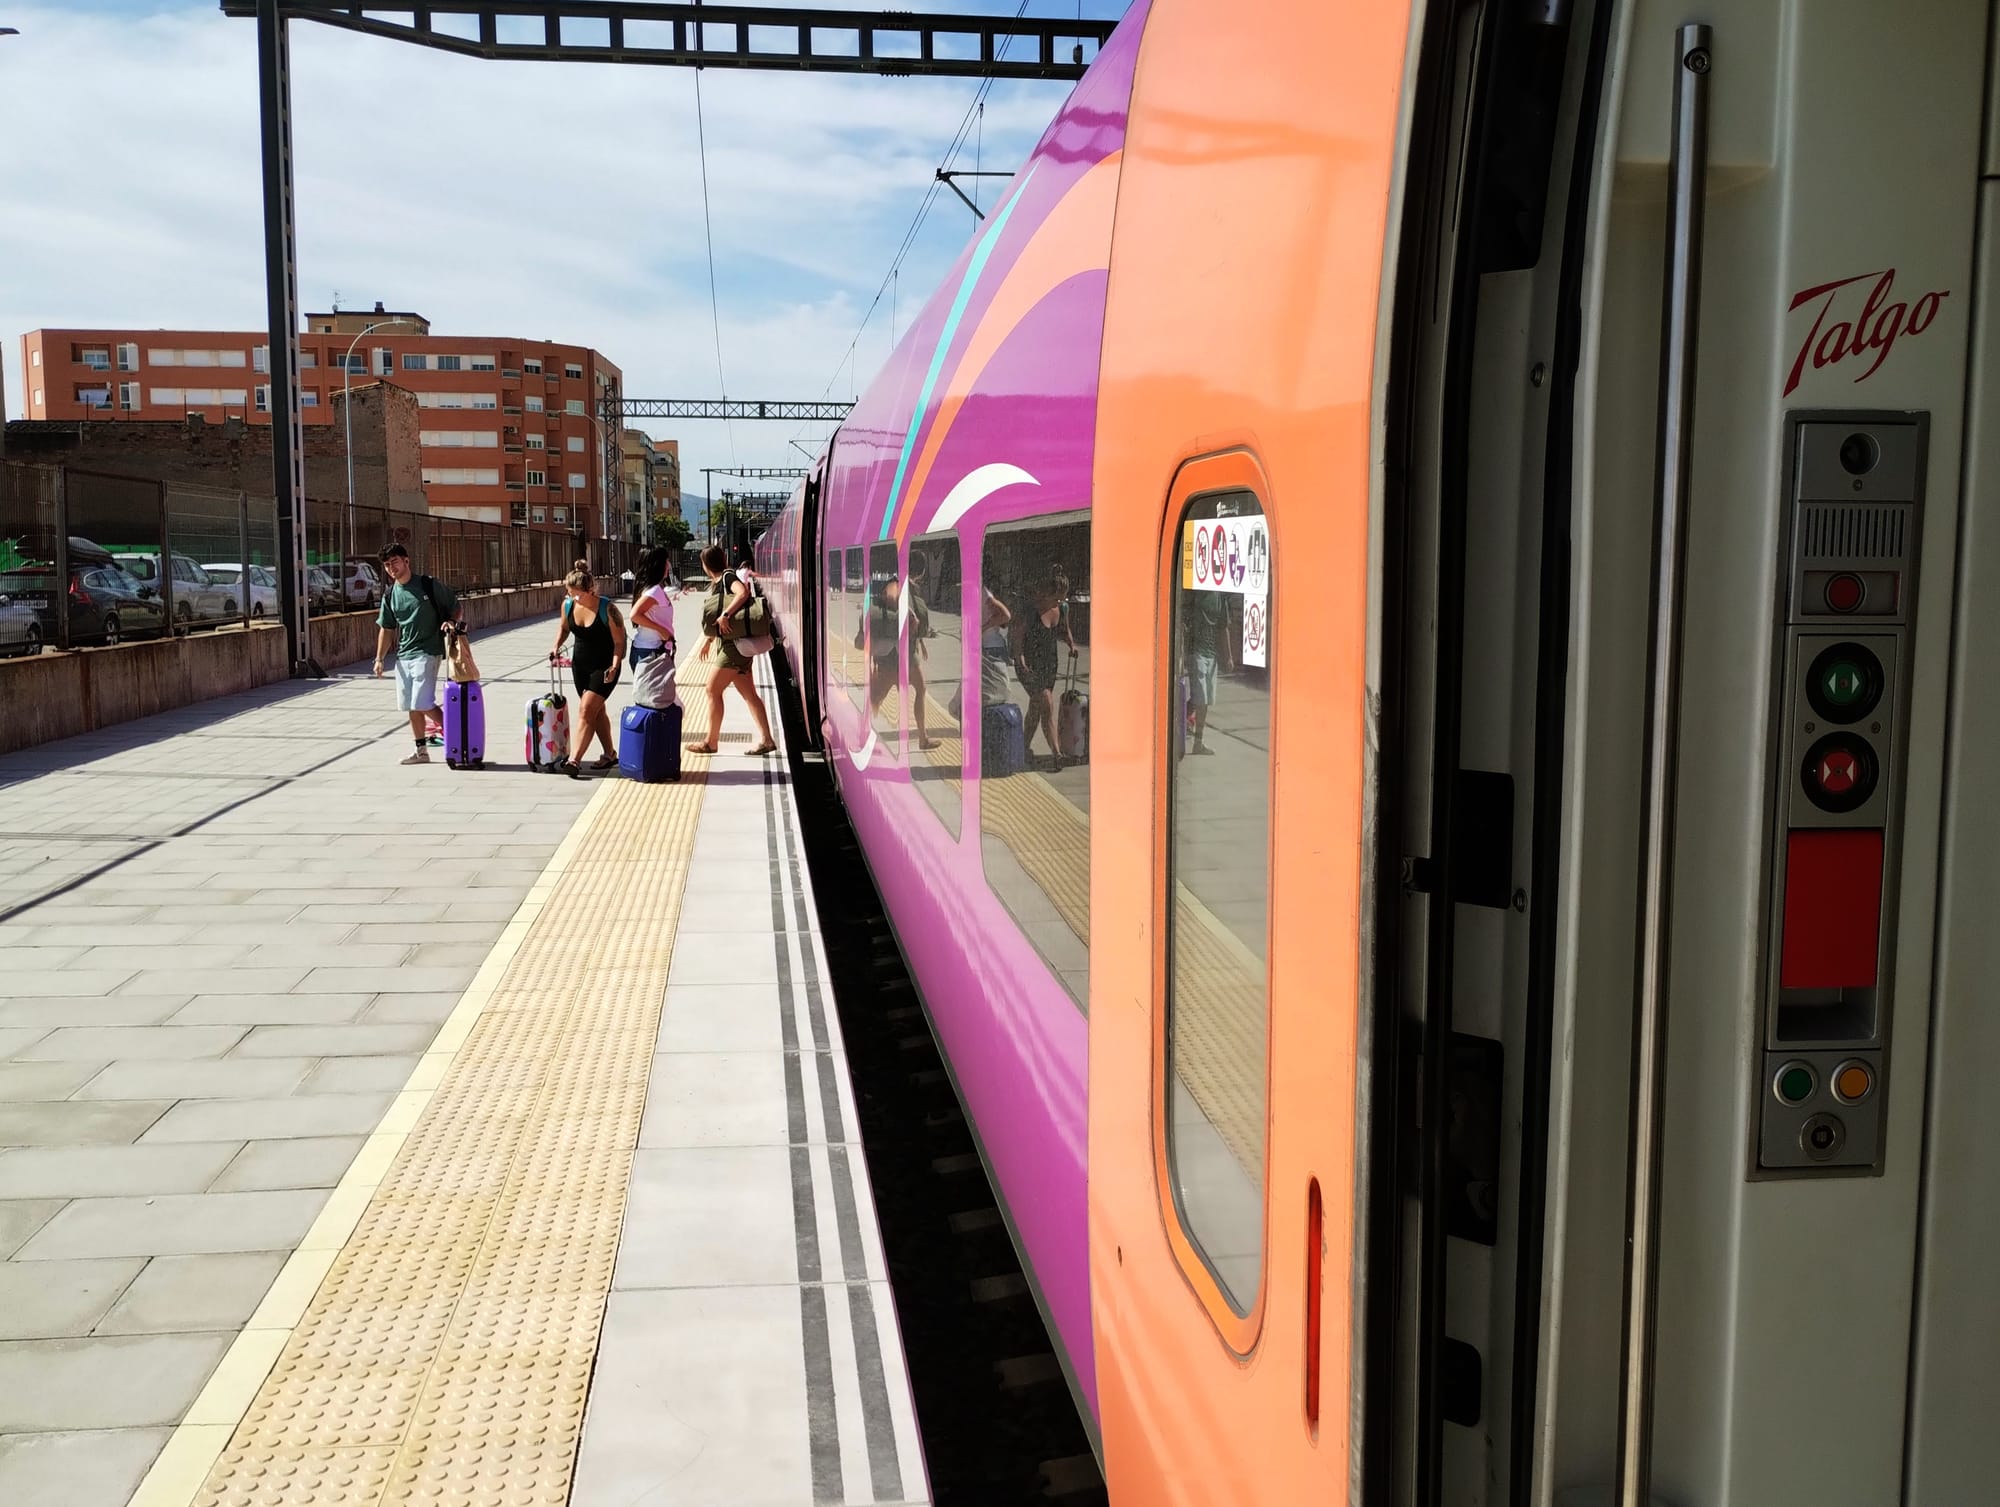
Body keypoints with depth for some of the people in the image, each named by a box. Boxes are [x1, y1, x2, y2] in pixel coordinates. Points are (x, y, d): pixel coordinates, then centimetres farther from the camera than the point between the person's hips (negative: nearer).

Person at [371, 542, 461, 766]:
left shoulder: (429, 586, -6)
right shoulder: (390, 596, 9)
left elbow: (455, 607, 3)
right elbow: (387, 629, 15)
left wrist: (451, 621, -18)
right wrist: (380, 658, 10)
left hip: (427, 653, -6)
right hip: (403, 656, 6)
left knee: (423, 703, -14)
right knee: (411, 706, 8)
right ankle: (422, 751, 18)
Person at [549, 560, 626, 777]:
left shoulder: (607, 610, -21)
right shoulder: (568, 605, -5)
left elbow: (619, 642, -16)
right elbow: (564, 627, 16)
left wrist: (614, 666, -26)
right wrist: (556, 647, 2)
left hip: (604, 668, -6)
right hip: (580, 664, 6)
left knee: (586, 710, -15)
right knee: (596, 710, 16)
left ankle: (574, 760, -19)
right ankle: (610, 754, 30)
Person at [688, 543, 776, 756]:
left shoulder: (728, 577, -11)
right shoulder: (717, 584, 16)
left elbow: (743, 592, -31)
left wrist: (725, 615, -33)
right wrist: (709, 639, 33)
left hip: (734, 645, -9)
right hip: (729, 644, 9)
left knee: (713, 690, -4)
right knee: (748, 693, 7)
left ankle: (710, 743, 3)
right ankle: (765, 739, 6)